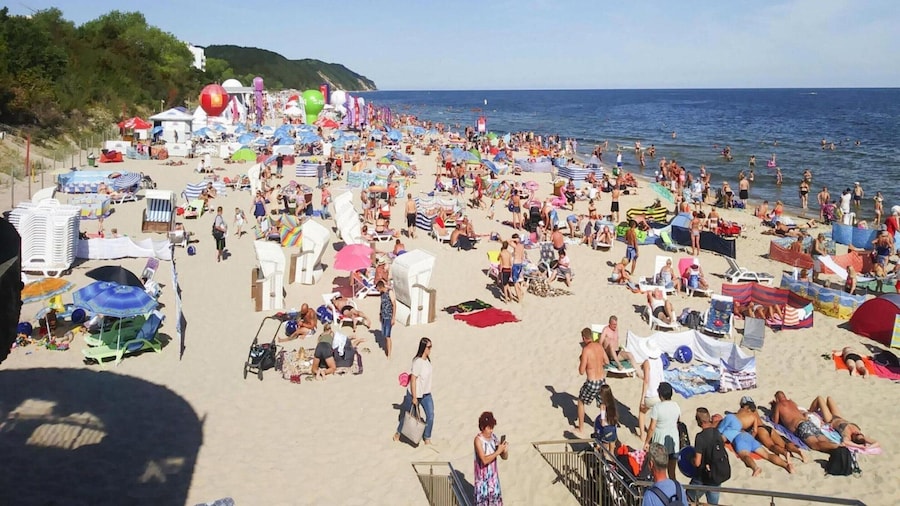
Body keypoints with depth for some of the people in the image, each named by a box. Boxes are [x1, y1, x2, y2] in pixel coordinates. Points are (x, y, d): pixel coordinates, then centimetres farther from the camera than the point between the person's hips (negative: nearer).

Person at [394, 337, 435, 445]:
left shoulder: (427, 359, -2)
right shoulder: (418, 362, -26)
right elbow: (413, 380, -24)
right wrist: (414, 397, -21)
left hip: (426, 394, 7)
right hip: (415, 394, -7)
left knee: (430, 415, 0)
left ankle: (427, 439, 14)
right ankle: (398, 432, 38)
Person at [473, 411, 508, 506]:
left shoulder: (494, 438, 1)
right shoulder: (478, 440, -17)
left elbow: (504, 457, 5)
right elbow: (484, 460, -25)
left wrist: (505, 451, -16)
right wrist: (498, 451, -26)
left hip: (494, 477, 6)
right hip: (483, 479, -6)